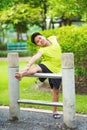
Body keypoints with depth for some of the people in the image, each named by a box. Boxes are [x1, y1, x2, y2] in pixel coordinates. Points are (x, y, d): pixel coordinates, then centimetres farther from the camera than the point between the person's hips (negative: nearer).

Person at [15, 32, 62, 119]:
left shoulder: (53, 38, -4)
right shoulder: (43, 50, -20)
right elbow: (36, 57, -40)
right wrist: (28, 65, -57)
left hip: (57, 70, 4)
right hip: (47, 66, -4)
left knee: (56, 91, 10)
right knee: (36, 67, -37)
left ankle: (54, 111, 25)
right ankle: (21, 74, -67)